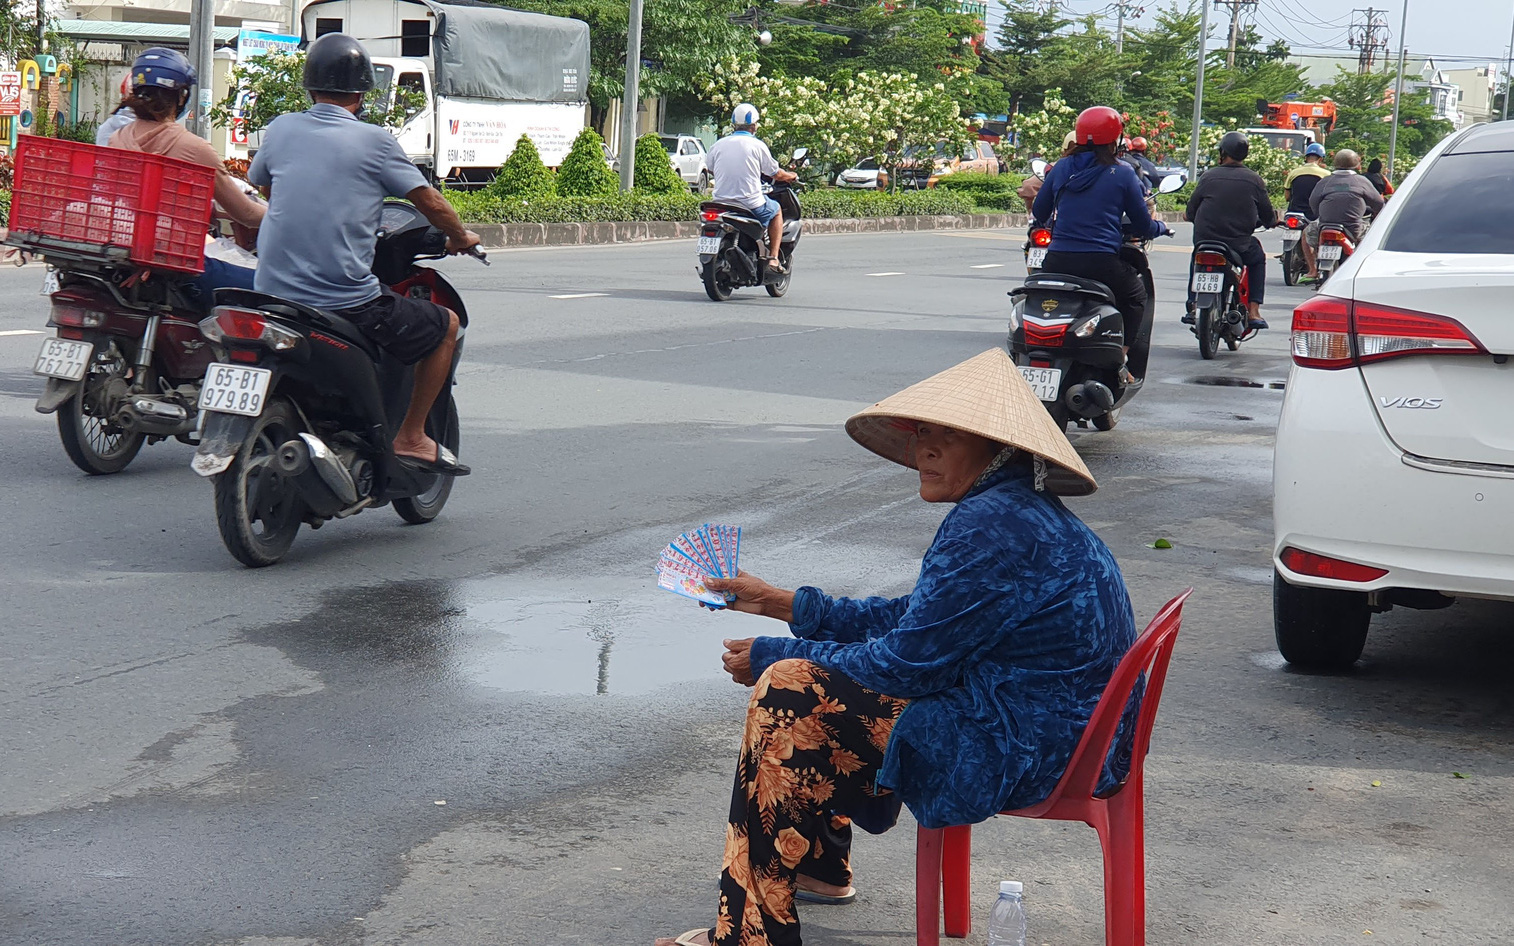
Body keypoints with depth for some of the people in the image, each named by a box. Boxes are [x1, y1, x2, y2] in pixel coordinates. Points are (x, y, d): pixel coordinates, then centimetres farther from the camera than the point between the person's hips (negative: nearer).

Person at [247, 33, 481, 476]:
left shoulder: (280, 130, 7)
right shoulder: (374, 141, -6)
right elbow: (431, 203, -1)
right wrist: (461, 237, 20)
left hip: (273, 298, 5)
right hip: (347, 303, -5)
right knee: (445, 325, 14)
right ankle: (410, 437, 13)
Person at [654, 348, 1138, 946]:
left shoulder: (991, 527, -23)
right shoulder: (1021, 512, 10)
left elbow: (906, 663, -20)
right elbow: (910, 619, 15)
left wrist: (771, 658, -7)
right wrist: (779, 602, 15)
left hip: (1030, 753, -11)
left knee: (791, 693, -11)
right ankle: (820, 863, 34)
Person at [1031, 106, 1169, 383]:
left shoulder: (1060, 168, 8)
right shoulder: (1122, 173, 0)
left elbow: (1038, 214, 17)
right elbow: (1143, 227, 4)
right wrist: (1161, 227, 27)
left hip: (1057, 262, 2)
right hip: (1102, 264, -2)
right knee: (1135, 294, 24)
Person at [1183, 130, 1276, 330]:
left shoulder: (1209, 176, -2)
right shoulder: (1254, 180, -1)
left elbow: (1191, 211, 3)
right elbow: (1268, 216, 4)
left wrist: (1189, 215, 28)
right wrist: (1272, 220, 29)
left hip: (1204, 241, 1)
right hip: (1239, 245, -1)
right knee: (1258, 258, 28)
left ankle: (1193, 307, 27)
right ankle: (1253, 311, 15)